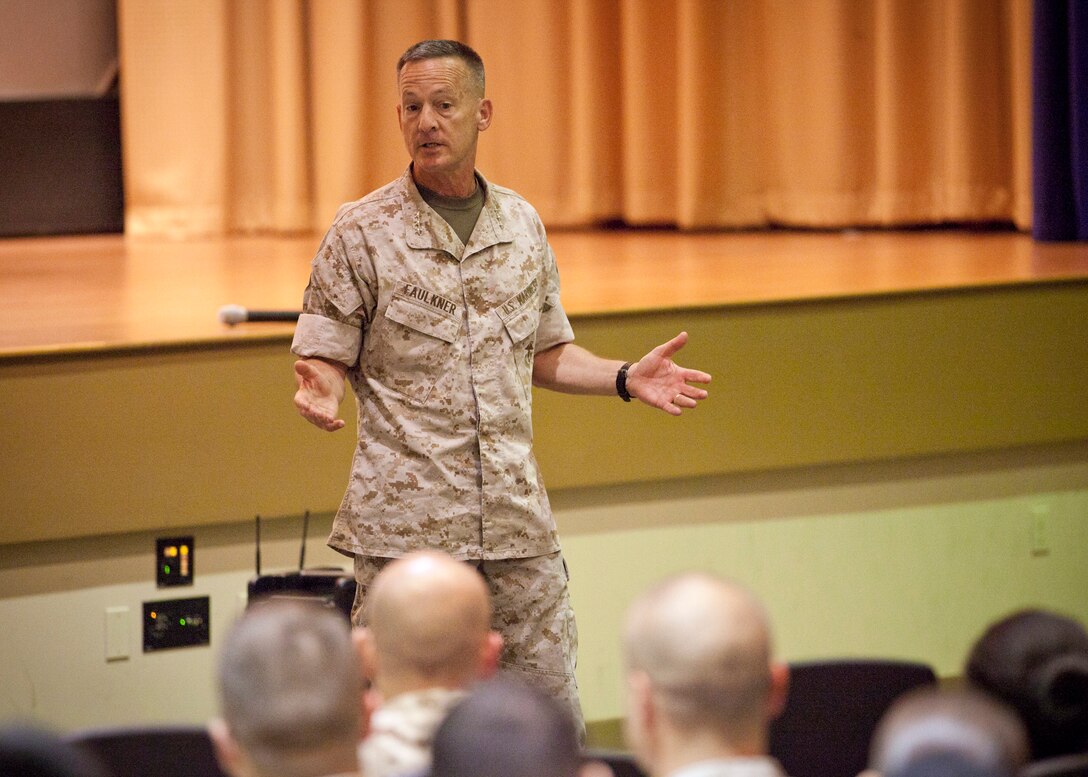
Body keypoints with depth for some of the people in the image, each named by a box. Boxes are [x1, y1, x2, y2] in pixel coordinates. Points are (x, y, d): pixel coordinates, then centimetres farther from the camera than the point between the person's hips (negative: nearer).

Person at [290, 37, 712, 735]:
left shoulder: (522, 224, 11)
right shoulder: (363, 231, -2)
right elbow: (325, 357, -1)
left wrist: (625, 378, 5)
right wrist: (321, 393, -23)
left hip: (516, 516, 4)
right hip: (405, 520, -4)